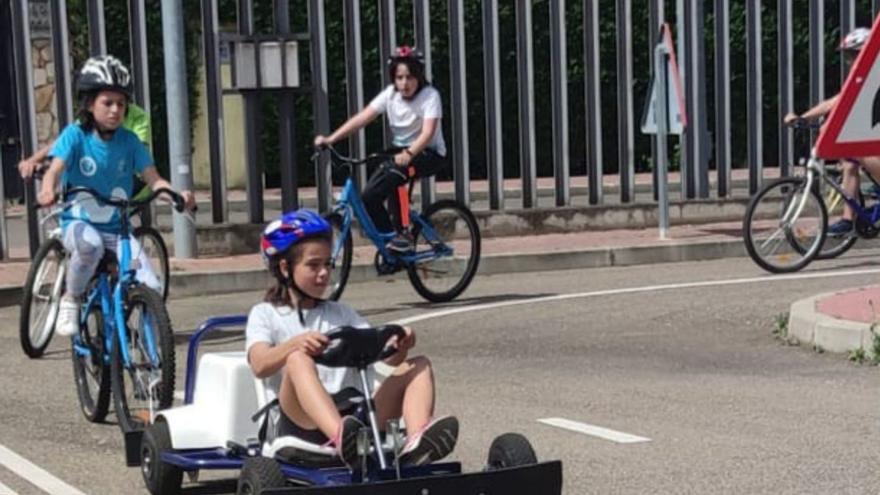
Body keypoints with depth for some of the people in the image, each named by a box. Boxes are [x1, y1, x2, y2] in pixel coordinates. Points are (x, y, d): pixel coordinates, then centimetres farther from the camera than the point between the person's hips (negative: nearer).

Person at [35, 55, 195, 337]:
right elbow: (55, 168, -19)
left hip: (117, 229, 2)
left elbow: (153, 179, -5)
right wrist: (48, 190, -43)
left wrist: (177, 193, -26)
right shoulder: (75, 135, -6)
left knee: (151, 288, -19)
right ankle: (71, 299, -11)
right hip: (79, 224, -2)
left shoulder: (129, 141, 0)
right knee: (91, 244, -39)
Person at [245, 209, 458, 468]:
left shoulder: (340, 313, 26)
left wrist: (400, 347, -13)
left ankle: (417, 441, -42)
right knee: (298, 359, -32)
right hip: (299, 423, -4)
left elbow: (388, 357, 11)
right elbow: (260, 365, -9)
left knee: (419, 365, -11)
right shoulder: (265, 314, 14)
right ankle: (341, 438, -60)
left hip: (354, 415, 4)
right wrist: (296, 343, -29)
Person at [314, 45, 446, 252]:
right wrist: (330, 139, -23)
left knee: (393, 176, -35)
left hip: (430, 154, -5)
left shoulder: (430, 95, -16)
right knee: (369, 196, -14)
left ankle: (402, 234, -21)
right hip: (400, 150, 5)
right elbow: (362, 117, -11)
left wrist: (409, 153, -50)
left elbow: (428, 132, -30)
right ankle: (389, 240, 5)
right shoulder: (390, 94, -3)